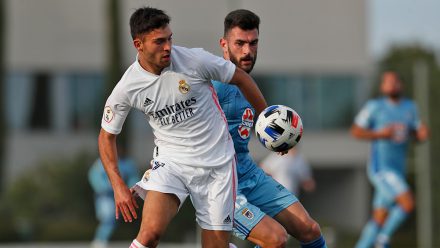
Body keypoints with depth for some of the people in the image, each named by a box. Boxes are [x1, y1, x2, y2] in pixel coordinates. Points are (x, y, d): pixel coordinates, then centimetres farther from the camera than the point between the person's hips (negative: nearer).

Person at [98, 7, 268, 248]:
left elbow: (240, 78, 2)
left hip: (216, 162, 0)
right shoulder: (127, 88, -10)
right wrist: (119, 186, -5)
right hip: (171, 162, 0)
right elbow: (107, 136, 4)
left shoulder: (195, 60, -14)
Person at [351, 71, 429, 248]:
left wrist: (422, 133, -8)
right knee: (408, 203, -21)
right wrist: (380, 134, -17)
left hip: (397, 170, 7)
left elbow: (418, 135, 17)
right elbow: (356, 131, -3)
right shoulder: (375, 106, -6)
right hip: (380, 168, -7)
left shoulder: (409, 107, 10)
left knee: (379, 220, 9)